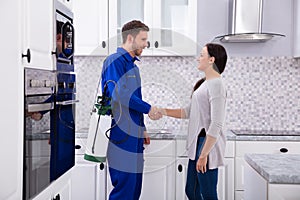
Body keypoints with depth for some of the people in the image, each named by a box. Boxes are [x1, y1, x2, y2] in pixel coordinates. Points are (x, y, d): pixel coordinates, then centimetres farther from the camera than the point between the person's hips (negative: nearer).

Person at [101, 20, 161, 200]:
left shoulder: (132, 64, 19)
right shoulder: (115, 61, -9)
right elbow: (119, 94, -23)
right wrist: (148, 109, -13)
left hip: (133, 135, 9)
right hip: (122, 136, -9)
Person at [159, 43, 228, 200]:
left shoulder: (216, 84, -16)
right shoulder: (204, 83, 14)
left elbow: (216, 125, -21)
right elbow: (189, 112, 18)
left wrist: (203, 155, -21)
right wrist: (165, 111, 11)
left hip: (207, 144, -10)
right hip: (197, 143, 10)